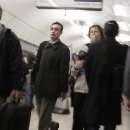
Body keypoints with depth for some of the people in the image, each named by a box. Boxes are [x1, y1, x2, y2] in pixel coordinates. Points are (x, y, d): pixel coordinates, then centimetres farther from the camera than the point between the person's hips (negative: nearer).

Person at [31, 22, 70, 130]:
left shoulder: (64, 49, -4)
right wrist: (33, 79, 11)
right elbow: (37, 64, 13)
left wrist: (64, 89, -7)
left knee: (44, 117, -1)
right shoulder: (43, 45, 11)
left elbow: (64, 71, -7)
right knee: (41, 114, 15)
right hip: (39, 86, 6)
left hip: (51, 87, -5)